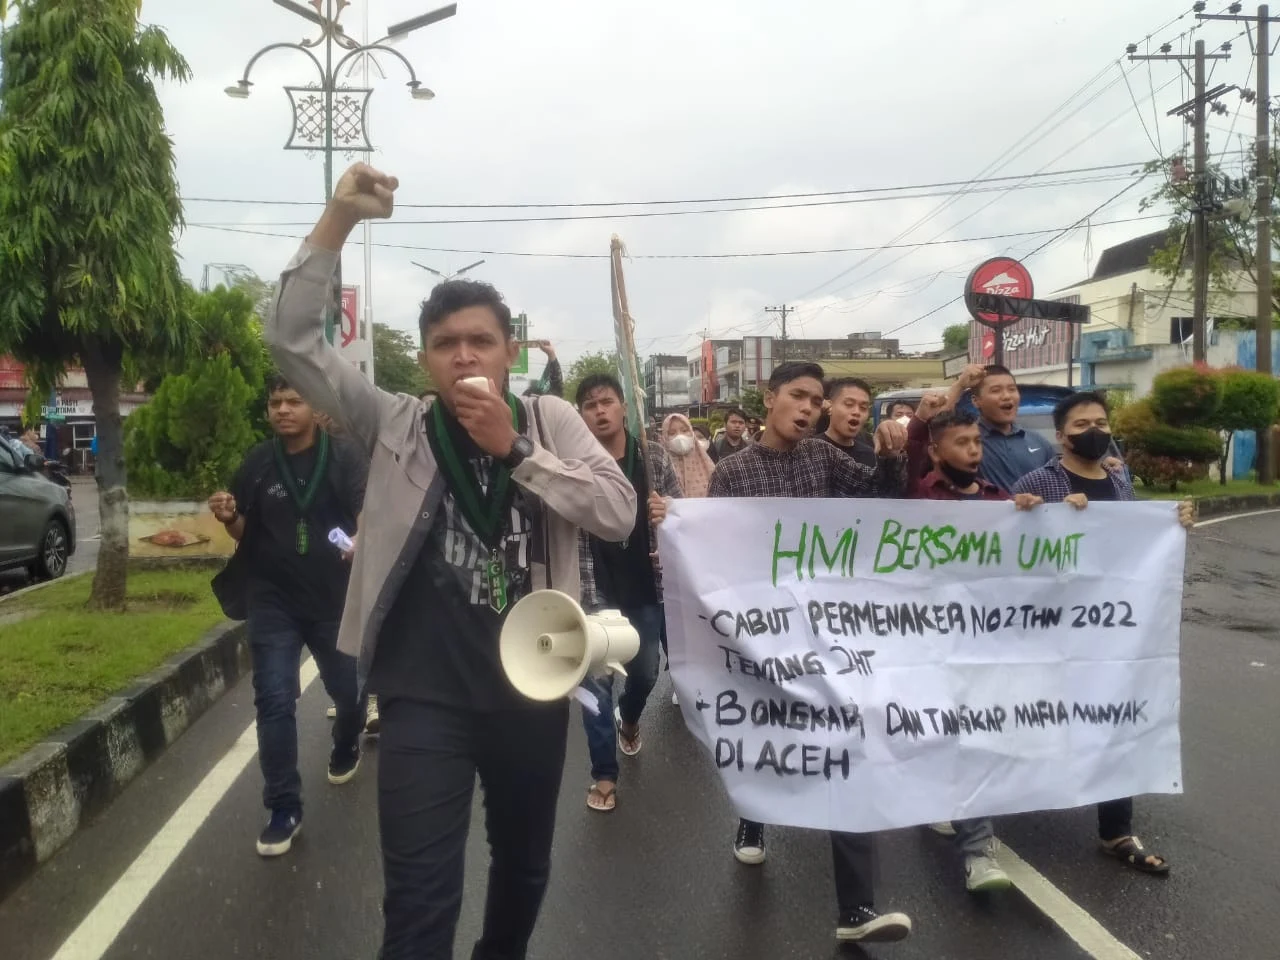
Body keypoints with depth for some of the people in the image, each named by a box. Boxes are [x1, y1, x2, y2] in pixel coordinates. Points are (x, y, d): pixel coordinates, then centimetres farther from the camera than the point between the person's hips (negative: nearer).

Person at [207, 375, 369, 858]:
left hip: (335, 599, -1)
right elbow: (245, 534, 9)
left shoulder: (345, 459, -6)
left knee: (348, 690, 14)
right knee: (274, 702, -1)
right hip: (272, 602, 1)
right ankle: (284, 809, 9)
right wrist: (227, 517, -14)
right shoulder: (257, 463, 2)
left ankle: (345, 748, 48)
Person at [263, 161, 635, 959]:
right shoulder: (395, 425, 0)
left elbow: (619, 513, -9)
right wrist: (338, 221, -17)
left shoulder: (551, 420, 2)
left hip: (533, 688, 2)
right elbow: (293, 338, -7)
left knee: (524, 866, 23)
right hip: (425, 695, -2)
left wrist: (515, 451, -16)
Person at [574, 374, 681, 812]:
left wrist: (667, 514, -22)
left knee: (646, 672, 19)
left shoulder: (654, 456, -2)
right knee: (596, 682, 2)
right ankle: (604, 773, 18)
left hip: (646, 587, 3)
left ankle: (628, 718, 52)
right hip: (594, 591, -2)